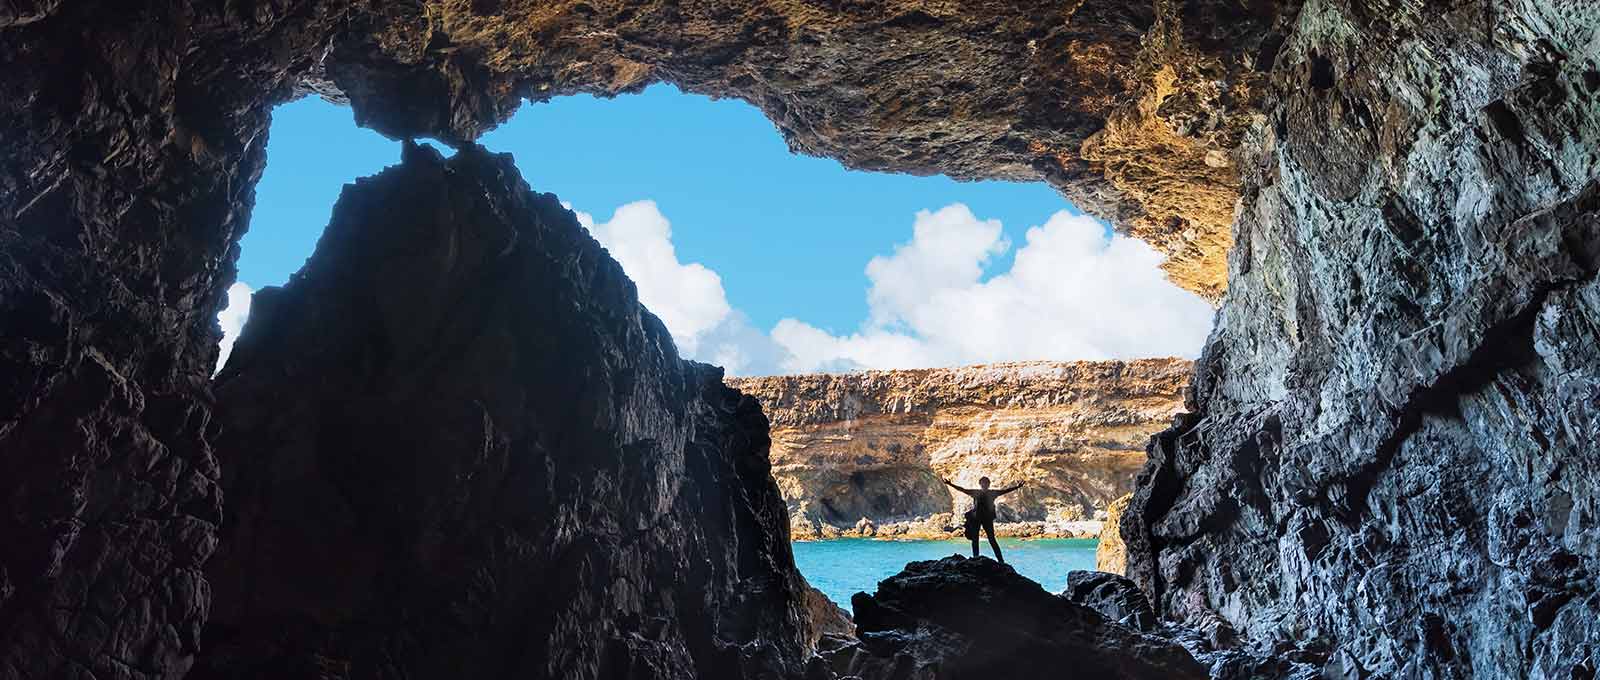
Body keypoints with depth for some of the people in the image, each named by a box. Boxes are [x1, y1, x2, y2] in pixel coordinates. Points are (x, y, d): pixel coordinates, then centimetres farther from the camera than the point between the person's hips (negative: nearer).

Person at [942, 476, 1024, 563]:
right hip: (976, 518, 2)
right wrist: (950, 484, 0)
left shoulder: (992, 493, 6)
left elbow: (1005, 490, 2)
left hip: (988, 519, -2)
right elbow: (962, 489, 7)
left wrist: (1016, 487, -9)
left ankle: (1001, 560, -4)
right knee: (975, 539, 3)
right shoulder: (975, 492, 8)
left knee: (992, 540, -7)